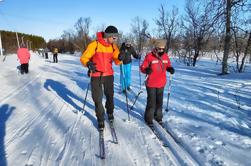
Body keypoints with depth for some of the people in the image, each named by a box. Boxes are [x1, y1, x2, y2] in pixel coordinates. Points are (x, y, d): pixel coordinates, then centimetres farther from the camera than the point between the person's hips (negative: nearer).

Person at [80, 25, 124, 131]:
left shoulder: (113, 46, 2)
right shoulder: (94, 45, -13)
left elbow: (116, 61, 5)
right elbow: (83, 58, -10)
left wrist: (119, 58, -17)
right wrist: (88, 63, -31)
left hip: (109, 75, 4)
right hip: (96, 76, -4)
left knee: (110, 96, 16)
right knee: (97, 99, 1)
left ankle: (110, 113, 42)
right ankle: (100, 119, 20)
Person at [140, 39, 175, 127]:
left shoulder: (165, 56, 3)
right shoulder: (149, 56, -11)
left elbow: (168, 66, 16)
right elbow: (142, 67, -9)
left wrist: (170, 69, -6)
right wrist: (146, 70, -30)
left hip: (161, 84, 5)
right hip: (151, 84, -5)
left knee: (159, 101, 16)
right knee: (151, 102, 2)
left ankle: (158, 116, 34)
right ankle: (148, 118, 19)